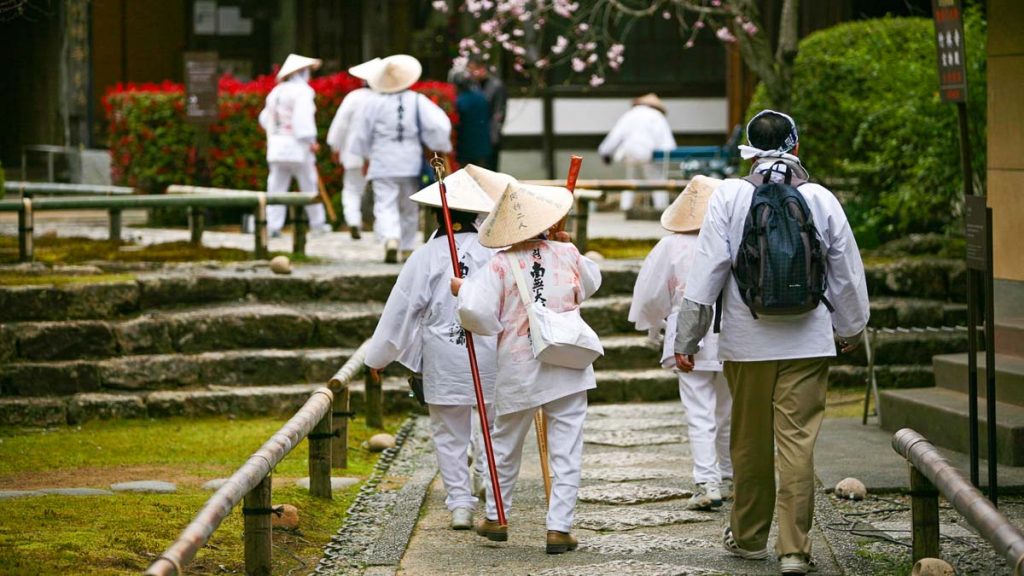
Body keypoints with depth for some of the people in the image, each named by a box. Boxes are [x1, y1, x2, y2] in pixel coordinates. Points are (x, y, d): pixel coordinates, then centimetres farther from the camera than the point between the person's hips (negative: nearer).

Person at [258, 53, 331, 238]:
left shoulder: (276, 92, 16)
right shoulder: (302, 91, -7)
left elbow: (265, 118, 21)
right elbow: (303, 116, -20)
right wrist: (311, 140, -19)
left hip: (276, 146, 6)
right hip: (297, 147, -6)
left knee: (277, 187, 2)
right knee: (309, 186, 6)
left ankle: (273, 226, -6)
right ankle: (317, 224, 13)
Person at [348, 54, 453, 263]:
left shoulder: (375, 103, -4)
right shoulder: (417, 101, -2)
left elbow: (363, 135, 5)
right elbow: (437, 126, -10)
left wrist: (365, 156, 22)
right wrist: (441, 147, 6)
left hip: (383, 164, -2)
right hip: (411, 164, 2)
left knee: (385, 205, -6)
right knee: (409, 207, 16)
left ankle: (391, 240, -31)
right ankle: (408, 248, 21)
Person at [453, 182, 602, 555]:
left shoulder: (500, 266, -11)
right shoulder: (568, 255, -3)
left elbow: (476, 312, -20)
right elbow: (591, 283, 18)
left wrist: (463, 288, -2)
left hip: (518, 371, 0)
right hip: (567, 368, 0)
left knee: (505, 445, 18)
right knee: (566, 450, 3)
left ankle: (495, 518, 31)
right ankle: (559, 528, -1)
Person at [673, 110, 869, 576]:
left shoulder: (729, 196, -4)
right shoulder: (821, 200, 0)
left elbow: (707, 271, -6)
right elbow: (848, 273, 7)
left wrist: (687, 338, 1)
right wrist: (851, 327, 24)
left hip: (747, 341, 0)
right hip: (808, 342, 0)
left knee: (751, 442, 13)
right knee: (799, 441, -1)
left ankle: (748, 537, 27)